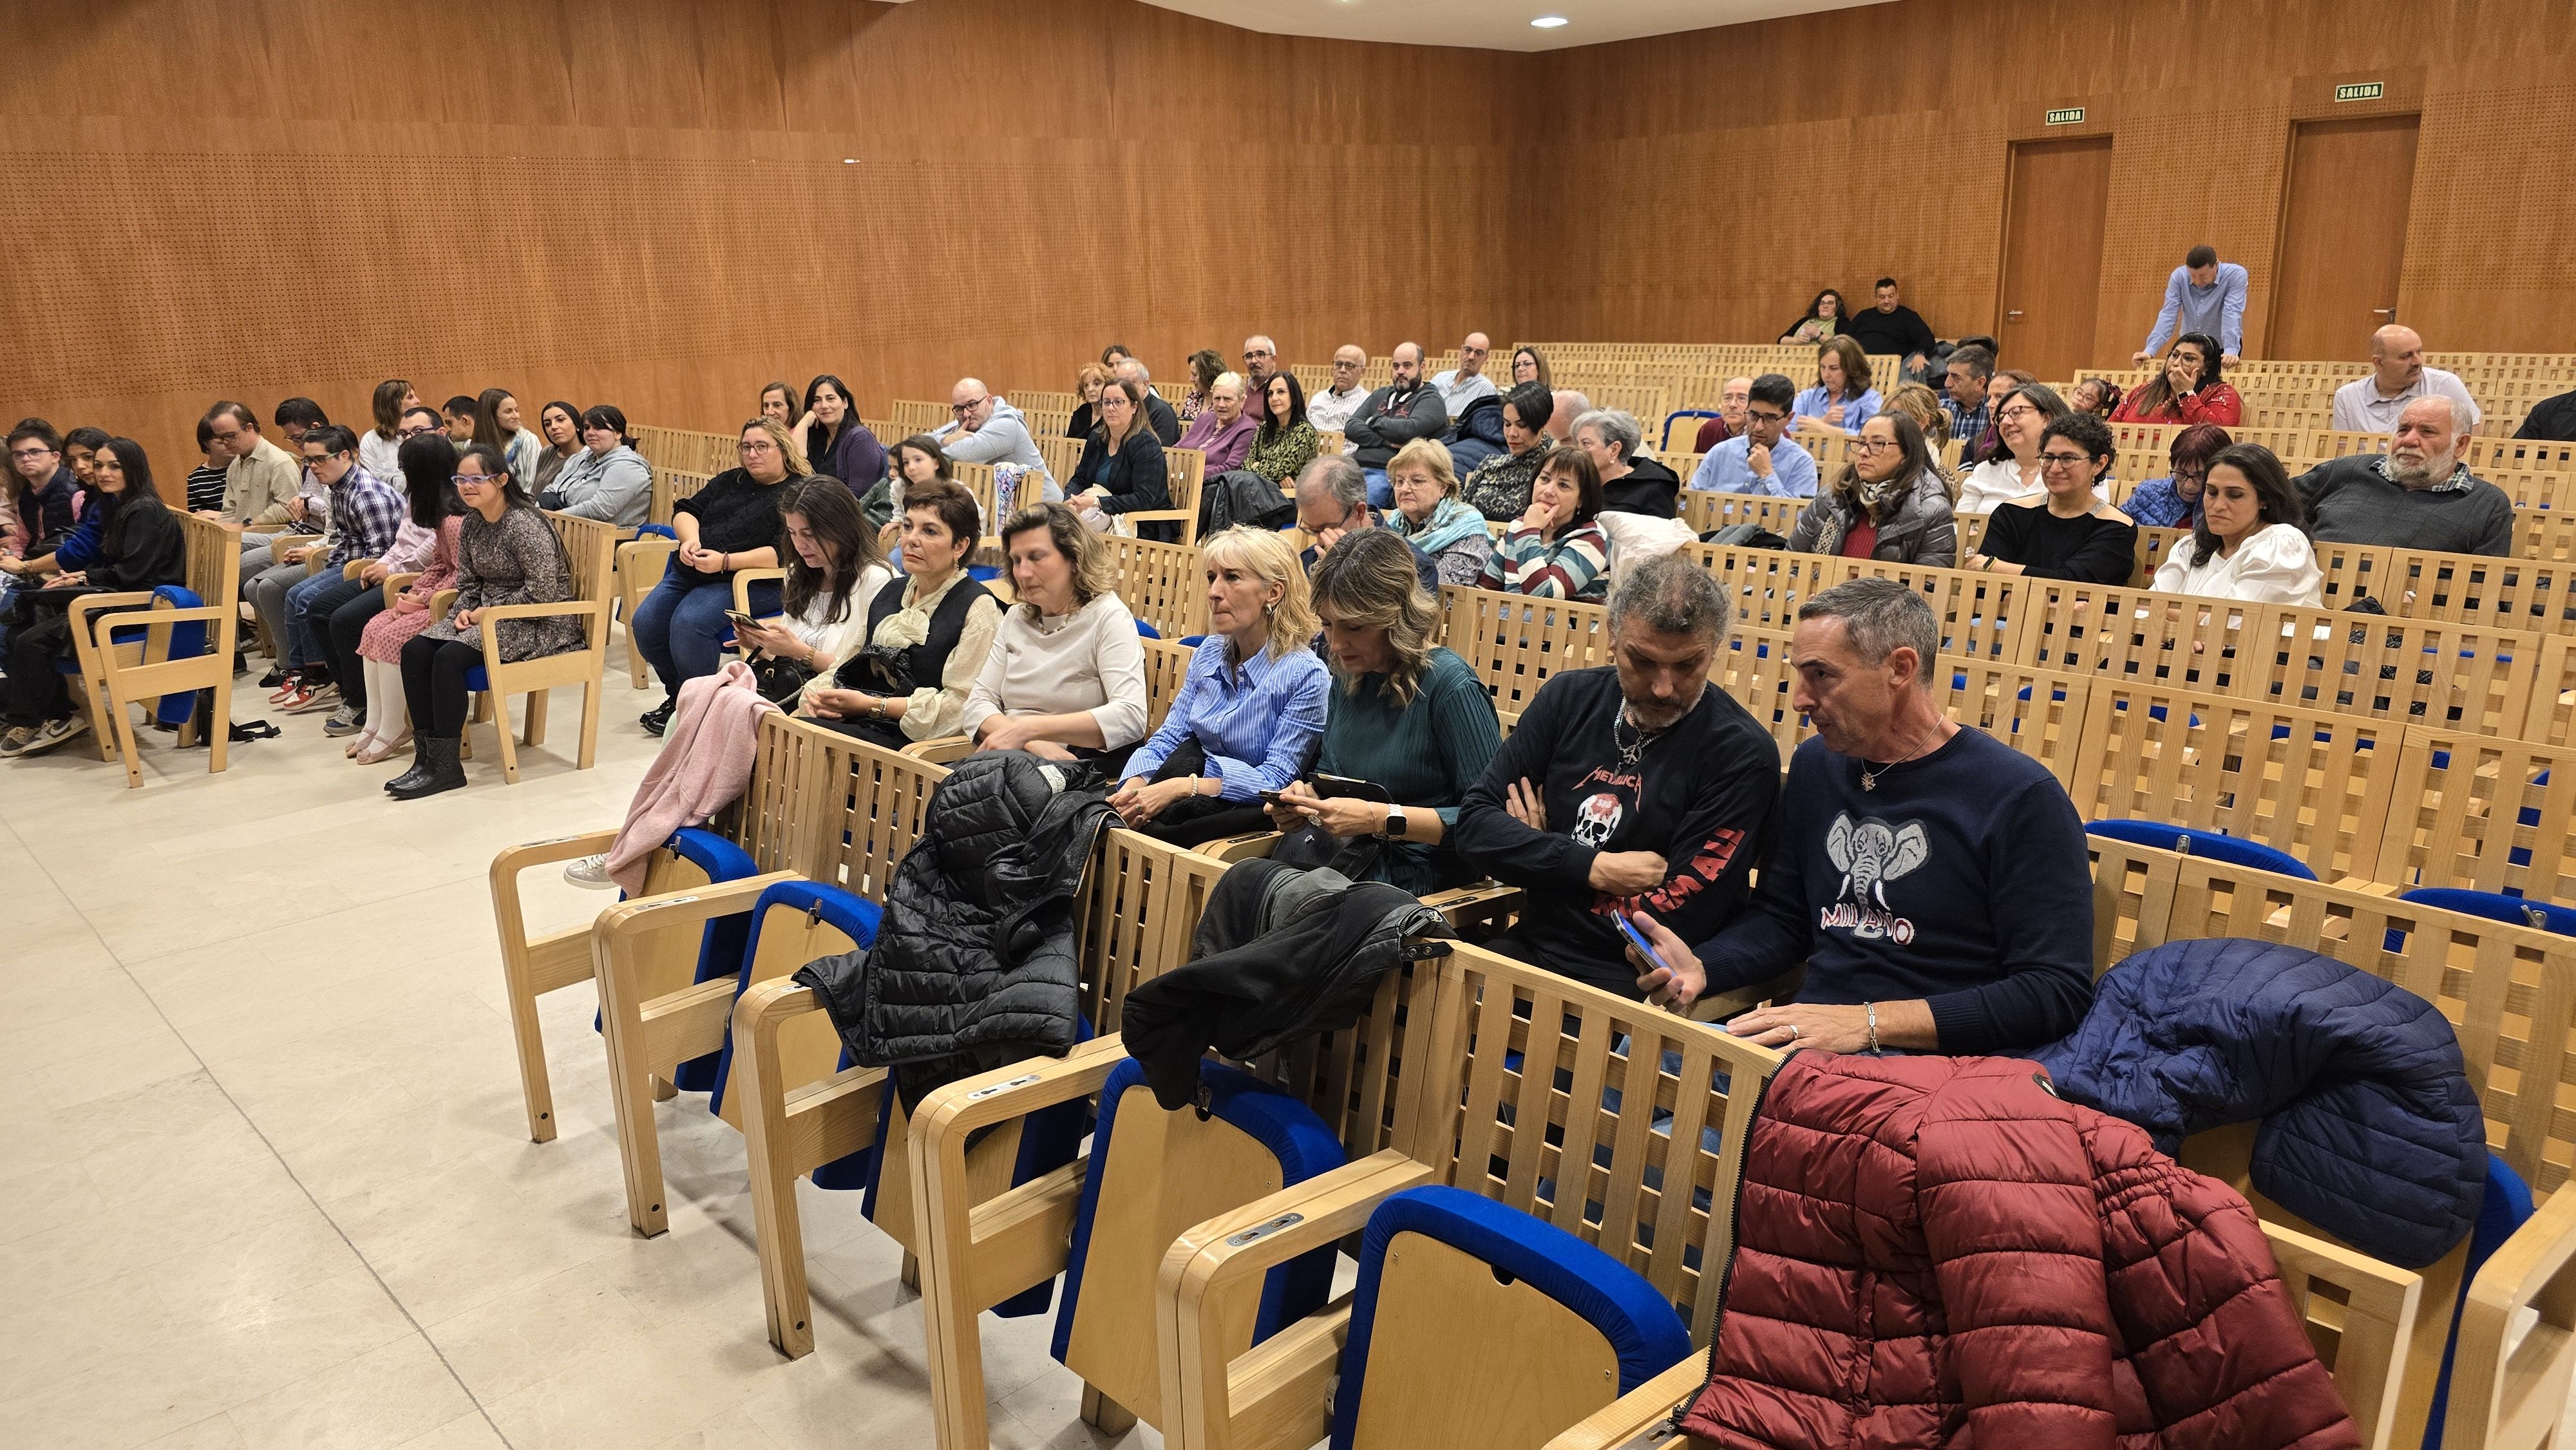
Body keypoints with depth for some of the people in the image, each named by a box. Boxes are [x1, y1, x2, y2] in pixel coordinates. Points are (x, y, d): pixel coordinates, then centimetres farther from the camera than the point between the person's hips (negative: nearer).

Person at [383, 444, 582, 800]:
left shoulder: (524, 524, -17)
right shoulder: (471, 524, 10)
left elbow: (542, 590, -22)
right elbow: (468, 582, 19)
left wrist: (488, 612, -16)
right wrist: (465, 610, -3)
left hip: (538, 624, -9)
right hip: (488, 616, 9)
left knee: (449, 657, -26)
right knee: (414, 650, -10)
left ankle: (446, 766, -17)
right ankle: (426, 755, -8)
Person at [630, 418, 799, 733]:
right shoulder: (730, 481, 21)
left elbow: (783, 553, -16)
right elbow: (686, 510, 19)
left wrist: (725, 562, -23)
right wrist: (691, 540, -4)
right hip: (691, 574, 8)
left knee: (689, 622, -31)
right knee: (644, 623, -12)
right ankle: (677, 695, 8)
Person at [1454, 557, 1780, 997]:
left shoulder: (1743, 755, -11)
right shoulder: (1569, 697, 5)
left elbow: (1679, 923, -16)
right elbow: (1474, 826, 2)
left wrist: (1542, 856, -5)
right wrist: (1595, 868, -12)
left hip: (1636, 988, -5)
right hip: (1529, 950, 5)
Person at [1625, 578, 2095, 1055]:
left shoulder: (2022, 798, -7)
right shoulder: (1816, 765, 14)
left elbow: (2057, 993, -12)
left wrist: (1872, 1022, -18)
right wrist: (1700, 968, 0)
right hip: (1807, 1039, 6)